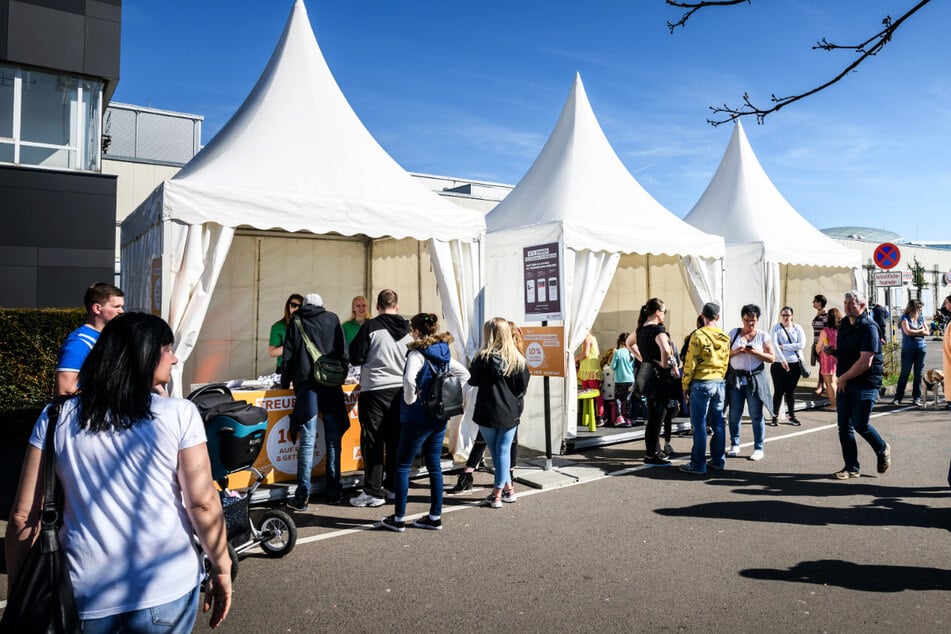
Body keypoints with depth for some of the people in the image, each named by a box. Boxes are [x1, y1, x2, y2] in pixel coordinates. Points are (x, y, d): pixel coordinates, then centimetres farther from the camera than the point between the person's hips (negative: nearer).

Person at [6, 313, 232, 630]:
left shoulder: (57, 418, -2)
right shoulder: (179, 414, -11)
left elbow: (24, 515, 0)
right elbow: (202, 503, -12)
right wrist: (221, 570, 0)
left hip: (84, 593, 2)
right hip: (165, 589, -1)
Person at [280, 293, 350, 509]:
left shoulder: (296, 322, 10)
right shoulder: (333, 319, 13)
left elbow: (288, 355, 6)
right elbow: (343, 353, 10)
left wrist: (285, 382, 16)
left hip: (306, 384, -1)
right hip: (332, 384, 2)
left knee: (307, 440, -3)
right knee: (333, 440, 8)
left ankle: (303, 496, -4)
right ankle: (333, 491, 14)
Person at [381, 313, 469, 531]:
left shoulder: (418, 354, -14)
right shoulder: (444, 353, 8)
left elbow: (409, 379, -32)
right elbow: (465, 374, 17)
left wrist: (410, 400, -15)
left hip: (418, 417, -7)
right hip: (440, 417, 7)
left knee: (402, 466, 4)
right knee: (434, 466, 14)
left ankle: (399, 518, 9)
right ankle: (435, 517, 19)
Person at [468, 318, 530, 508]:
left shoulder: (483, 358, -12)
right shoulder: (518, 359, -3)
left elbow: (472, 380, -3)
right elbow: (523, 386, 0)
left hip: (487, 412, -2)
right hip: (510, 412, 2)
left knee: (496, 452, 10)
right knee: (503, 451, 8)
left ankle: (507, 489, 15)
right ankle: (500, 491, 10)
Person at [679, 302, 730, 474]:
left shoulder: (698, 335, -11)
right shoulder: (725, 337, 6)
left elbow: (690, 362, -11)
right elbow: (726, 362, 12)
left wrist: (685, 384, -3)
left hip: (701, 383, -6)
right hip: (719, 383, 6)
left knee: (699, 424, -2)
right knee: (718, 423, 12)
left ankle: (698, 464, 1)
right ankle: (718, 460, 19)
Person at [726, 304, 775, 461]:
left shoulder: (763, 336, 3)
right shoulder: (733, 333, 7)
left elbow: (772, 358, -1)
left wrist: (755, 352, -15)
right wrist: (736, 351, -14)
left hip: (755, 379, -1)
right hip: (736, 378, 2)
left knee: (756, 416, 2)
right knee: (734, 414, 6)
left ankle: (758, 448, 11)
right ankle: (734, 445, 19)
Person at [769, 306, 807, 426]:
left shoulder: (797, 328, 5)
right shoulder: (776, 328, -1)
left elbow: (801, 344, -8)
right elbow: (774, 345, -14)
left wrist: (783, 346, -12)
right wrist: (782, 360, -24)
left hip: (795, 364, 2)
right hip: (779, 364, -2)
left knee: (791, 391, 11)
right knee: (779, 391, 0)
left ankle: (791, 415, 22)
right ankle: (774, 416, 10)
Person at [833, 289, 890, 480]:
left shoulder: (869, 327, -15)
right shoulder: (844, 324, 10)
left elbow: (865, 362, -22)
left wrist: (845, 377, -13)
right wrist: (833, 352, 2)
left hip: (866, 384, -7)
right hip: (845, 383, 7)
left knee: (860, 425, -3)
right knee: (844, 426, 5)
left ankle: (882, 450, 27)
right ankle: (851, 467, 15)